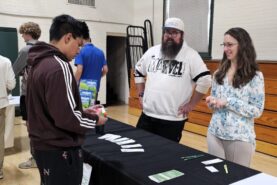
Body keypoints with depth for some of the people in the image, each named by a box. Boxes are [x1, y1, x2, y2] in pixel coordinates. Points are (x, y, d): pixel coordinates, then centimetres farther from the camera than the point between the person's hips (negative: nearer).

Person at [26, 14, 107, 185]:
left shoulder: (40, 63, 7)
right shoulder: (59, 67, -22)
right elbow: (67, 118, -25)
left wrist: (82, 112, 10)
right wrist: (94, 119, -9)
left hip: (43, 146, 9)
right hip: (60, 151, -9)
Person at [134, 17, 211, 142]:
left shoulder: (191, 55, -7)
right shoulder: (152, 52, 8)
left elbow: (205, 80, -11)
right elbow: (139, 72, 19)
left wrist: (191, 105, -10)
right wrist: (141, 95, 11)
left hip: (173, 119, -4)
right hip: (147, 115, 5)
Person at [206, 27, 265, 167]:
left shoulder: (255, 76, -9)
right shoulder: (219, 73, 7)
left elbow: (257, 110, -11)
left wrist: (228, 102, -18)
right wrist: (212, 101, -8)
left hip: (240, 137, -4)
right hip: (215, 133, 4)